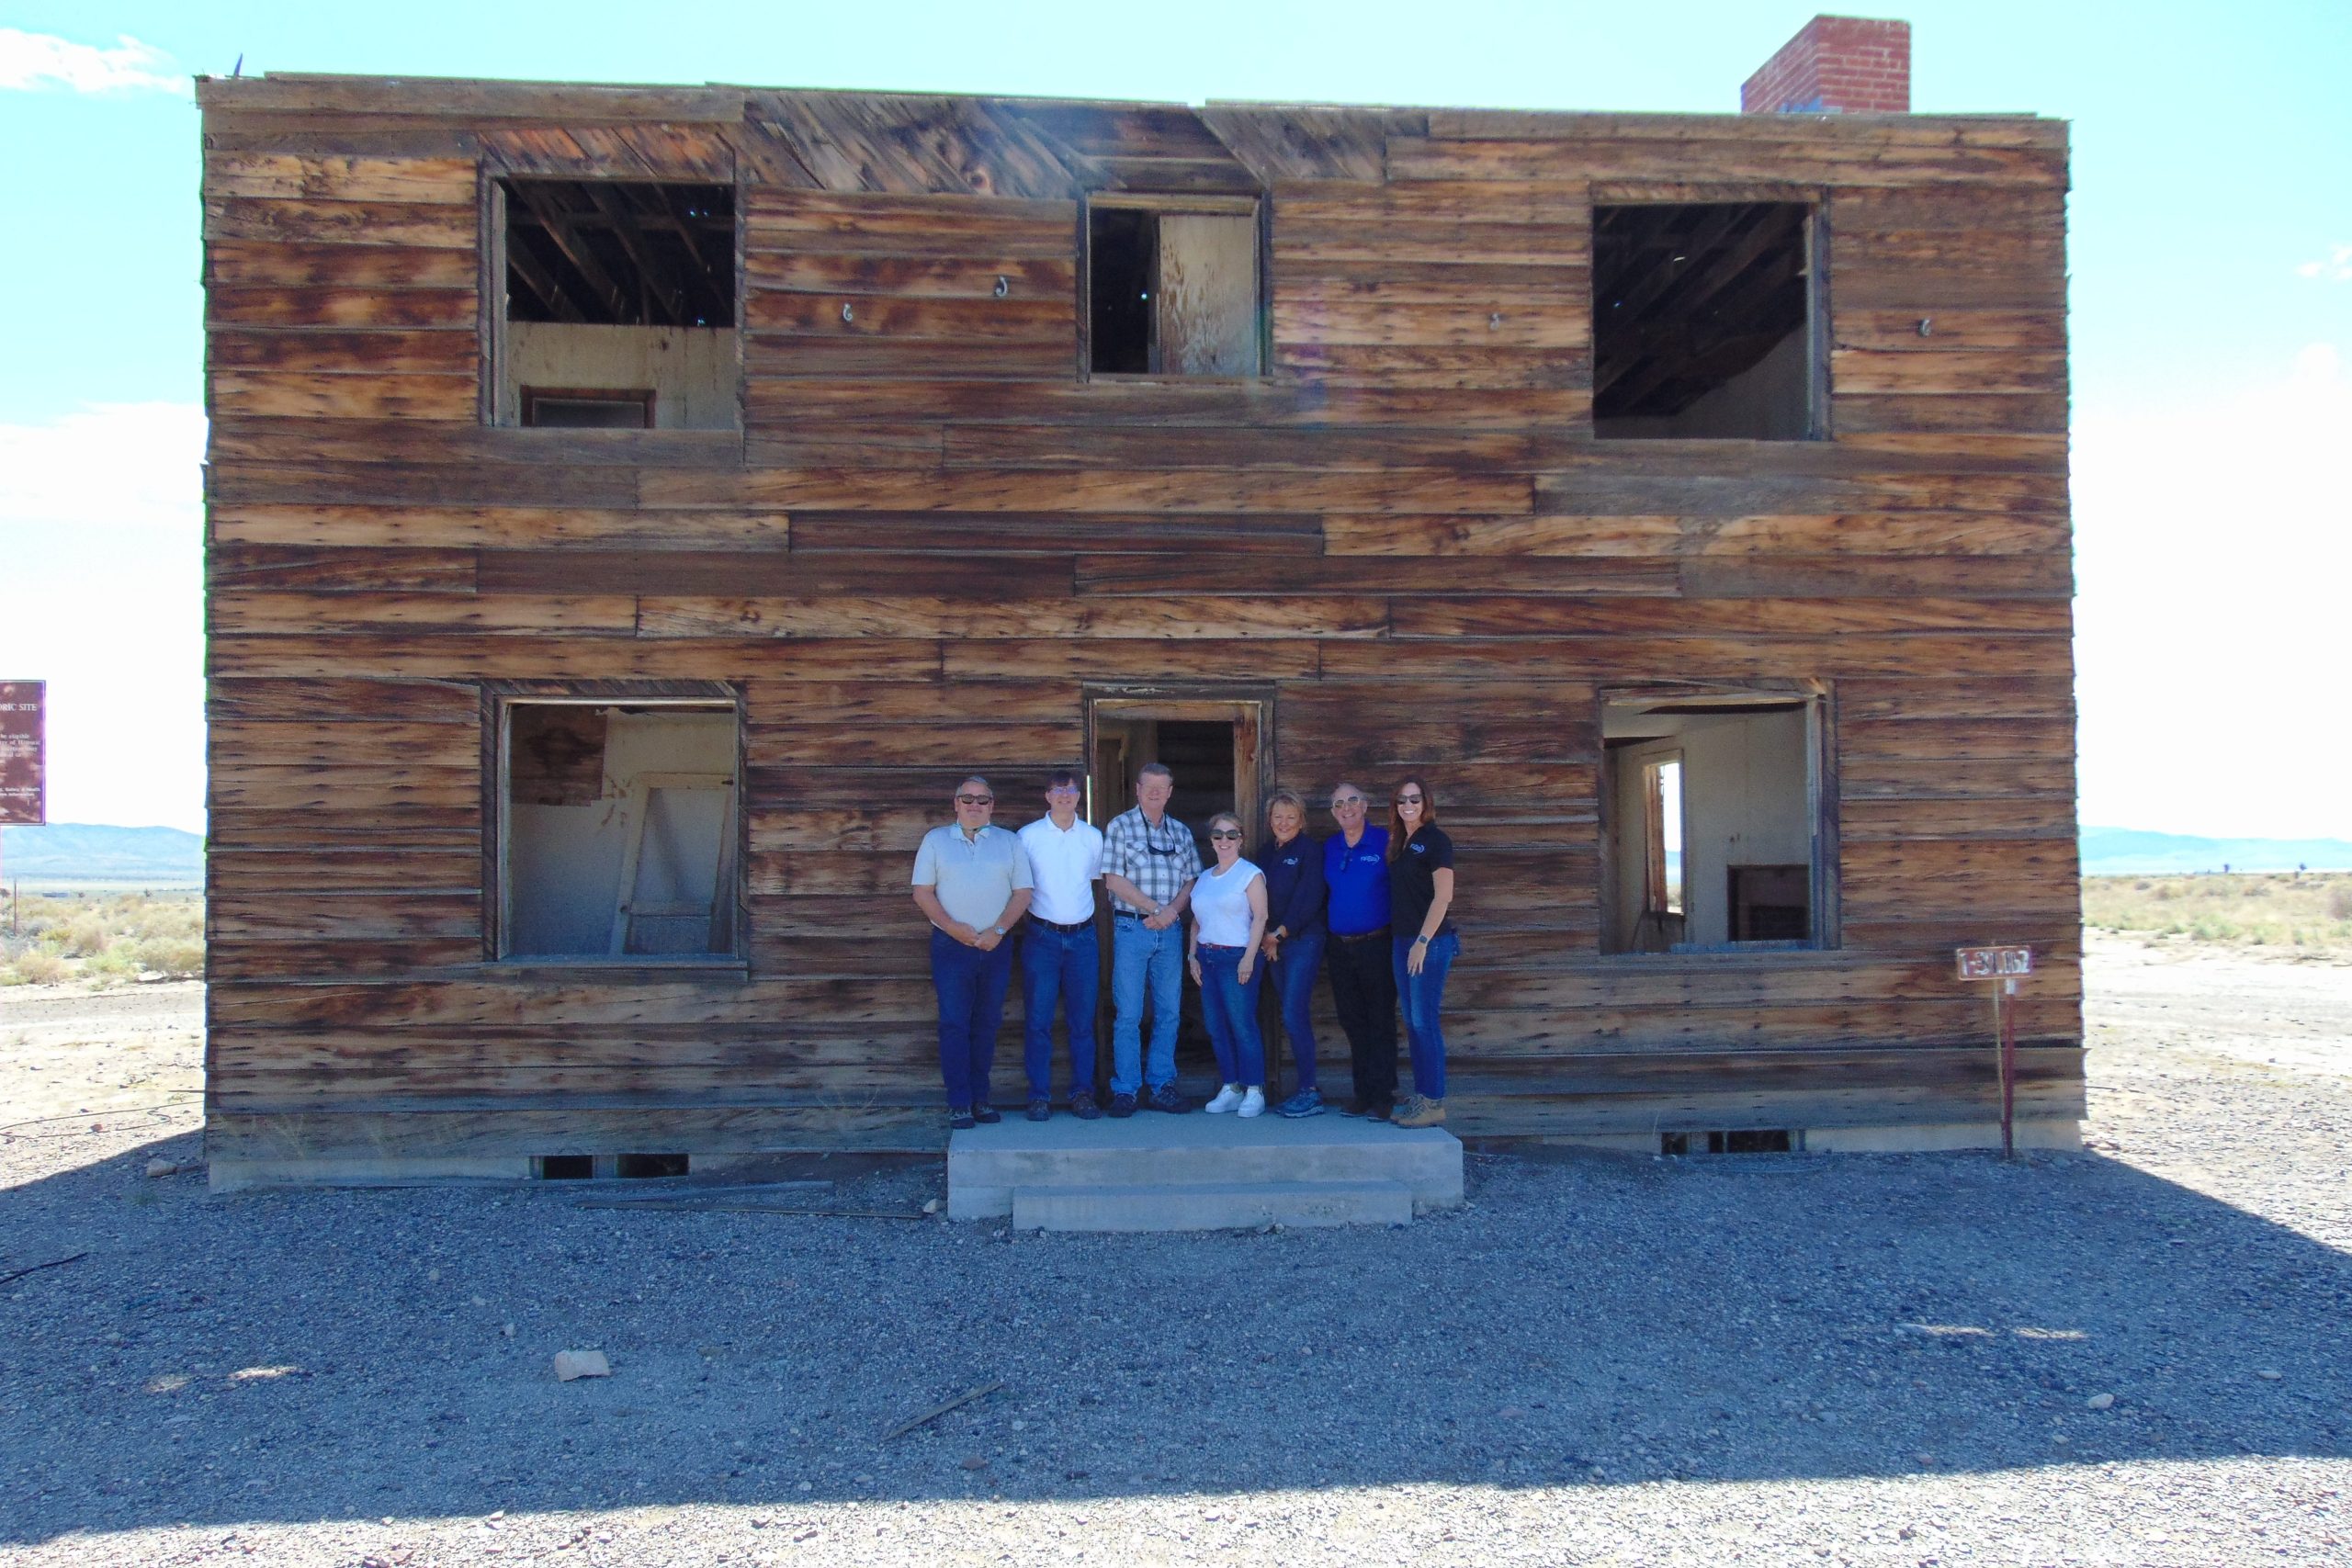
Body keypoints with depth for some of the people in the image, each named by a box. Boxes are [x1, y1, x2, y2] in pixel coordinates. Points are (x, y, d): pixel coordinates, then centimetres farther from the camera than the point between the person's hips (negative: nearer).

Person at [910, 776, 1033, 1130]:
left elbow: (1022, 893, 4)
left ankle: (980, 1097, 15)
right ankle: (959, 1102, 1)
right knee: (954, 1024, -3)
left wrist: (998, 930, -10)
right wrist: (952, 927, -12)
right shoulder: (935, 840, 6)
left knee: (987, 1024, 7)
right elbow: (922, 892, 1)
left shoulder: (1010, 841, 9)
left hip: (996, 946, 2)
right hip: (951, 945, -2)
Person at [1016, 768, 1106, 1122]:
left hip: (1083, 937, 2)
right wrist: (1024, 922, 3)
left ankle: (1082, 1093, 12)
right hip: (1041, 936, -2)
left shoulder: (1093, 837, 7)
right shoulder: (1028, 836, 0)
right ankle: (1039, 1095, 6)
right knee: (1039, 1020, -1)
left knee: (1082, 1020, 4)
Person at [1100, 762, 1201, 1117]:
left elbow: (1191, 880, 10)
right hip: (1132, 928, -4)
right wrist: (1156, 908, -10)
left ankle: (1161, 1087, 14)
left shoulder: (1181, 832, 12)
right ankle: (1125, 1090, 5)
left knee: (1168, 1012, 6)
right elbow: (1114, 881, -8)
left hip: (1170, 930, 4)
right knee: (1128, 1014, -2)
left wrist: (1173, 909, -9)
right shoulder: (1120, 827, -1)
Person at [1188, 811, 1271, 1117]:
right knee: (1216, 1027, 7)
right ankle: (1230, 1088, 15)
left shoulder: (1250, 874, -3)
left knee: (1243, 1026, -8)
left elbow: (1260, 917, -10)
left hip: (1236, 957, -7)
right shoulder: (1204, 878, 16)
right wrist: (1193, 955, 9)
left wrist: (1249, 959, -16)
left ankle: (1254, 1092, -1)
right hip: (1207, 958, 7)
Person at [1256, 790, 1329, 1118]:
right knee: (1291, 1017, 7)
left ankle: (1310, 1093, -7)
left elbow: (1308, 900, -12)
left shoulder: (1309, 851, -5)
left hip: (1303, 941, -6)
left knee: (1294, 1015, -12)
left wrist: (1279, 934, -10)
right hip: (1272, 944, 6)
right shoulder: (1265, 852, 15)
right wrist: (1265, 937, -1)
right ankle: (1306, 1088, 12)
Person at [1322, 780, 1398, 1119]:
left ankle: (1383, 1095, 6)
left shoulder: (1384, 841, -6)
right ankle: (1363, 1093, 18)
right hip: (1340, 948, 5)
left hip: (1377, 947, -5)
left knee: (1381, 1022, 0)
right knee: (1353, 1023, 10)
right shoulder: (1328, 848, 9)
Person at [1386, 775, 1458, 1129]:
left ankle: (1434, 1103, -1)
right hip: (1403, 940, 8)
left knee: (1424, 1021, -7)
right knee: (1412, 1022, 10)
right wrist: (1404, 940, 10)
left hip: (1430, 941, -8)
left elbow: (1443, 895, -15)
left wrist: (1423, 941, -19)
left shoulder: (1435, 840, -9)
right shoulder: (1399, 843, 14)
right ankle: (1420, 1094, 17)